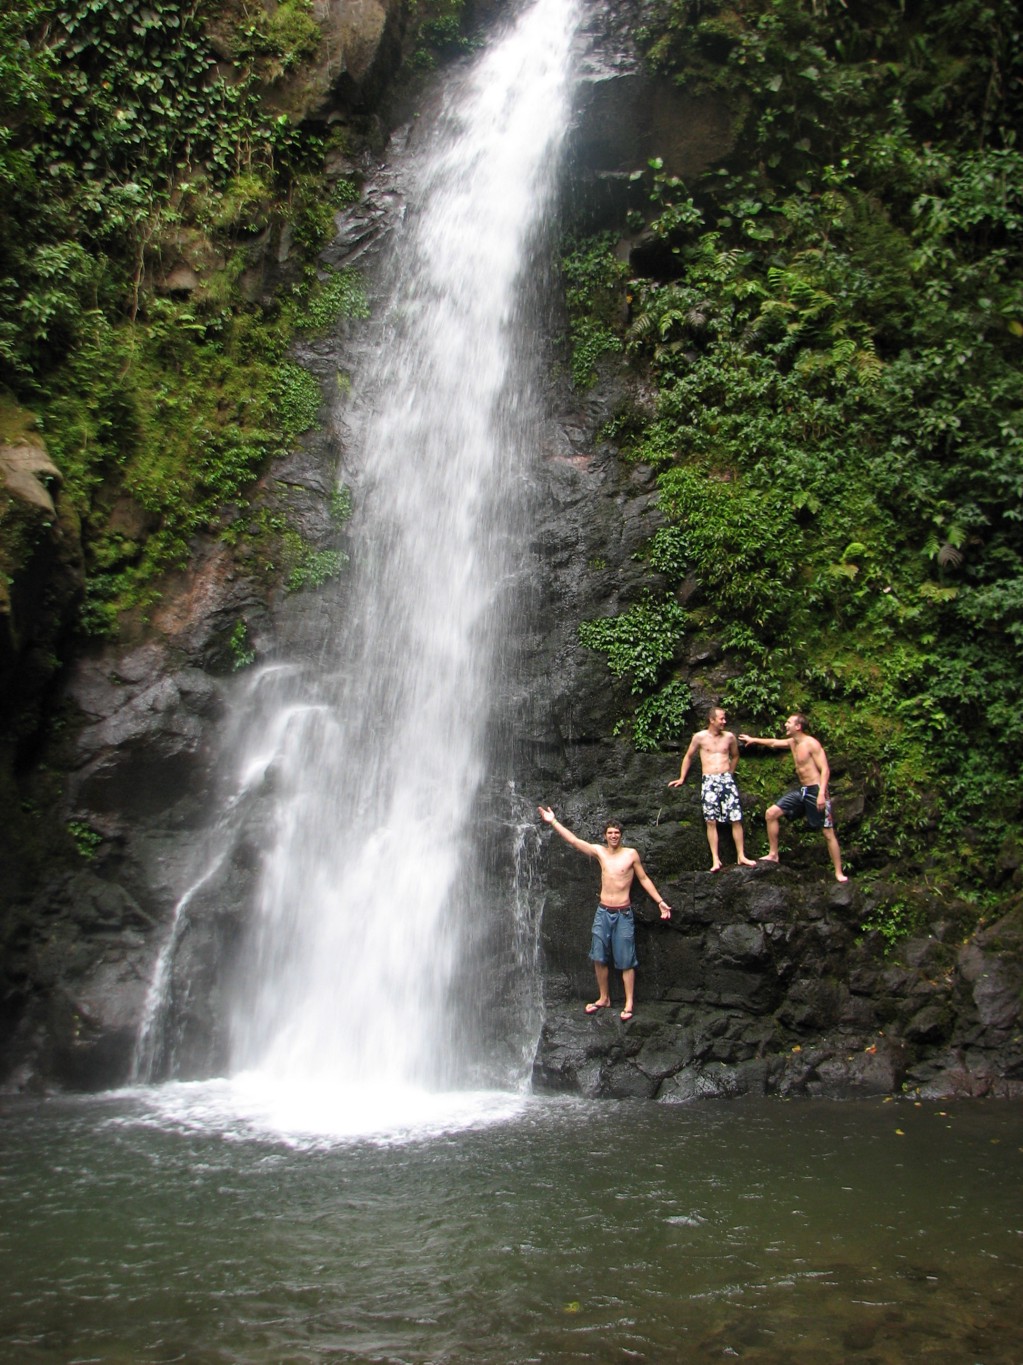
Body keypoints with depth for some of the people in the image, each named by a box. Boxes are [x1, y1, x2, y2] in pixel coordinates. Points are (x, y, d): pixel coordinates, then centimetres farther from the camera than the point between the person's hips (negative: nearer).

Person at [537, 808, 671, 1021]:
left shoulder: (631, 854, -3)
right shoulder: (599, 851, 4)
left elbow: (644, 879, 5)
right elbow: (573, 840, 2)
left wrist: (660, 901, 0)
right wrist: (553, 821, -2)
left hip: (623, 914, -3)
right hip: (603, 912, 3)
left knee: (626, 961, 0)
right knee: (599, 958, 6)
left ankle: (629, 1003, 7)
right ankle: (603, 998, 21)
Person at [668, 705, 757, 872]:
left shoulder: (729, 737, 9)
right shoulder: (700, 737, 3)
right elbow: (688, 757, 14)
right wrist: (681, 778, 15)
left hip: (727, 779, 2)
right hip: (709, 781, -2)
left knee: (736, 819, -3)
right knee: (711, 821, -7)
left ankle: (741, 857, 5)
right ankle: (715, 860, -5)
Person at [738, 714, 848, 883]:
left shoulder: (811, 743, -14)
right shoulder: (792, 742, 10)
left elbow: (825, 769, -17)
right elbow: (773, 743, 31)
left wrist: (822, 793, -26)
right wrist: (754, 739, 38)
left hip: (815, 790, -8)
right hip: (801, 790, 8)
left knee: (828, 833, -5)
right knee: (771, 813, 3)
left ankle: (839, 873, 0)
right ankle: (773, 855, 12)